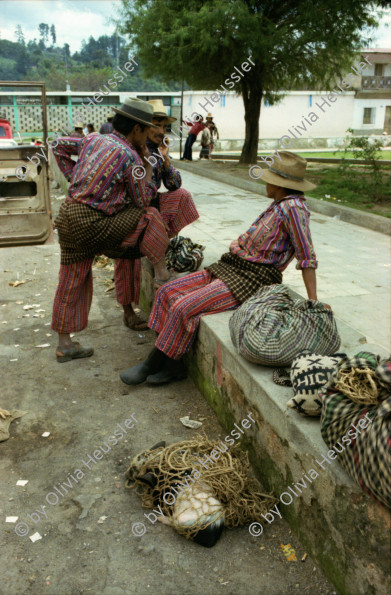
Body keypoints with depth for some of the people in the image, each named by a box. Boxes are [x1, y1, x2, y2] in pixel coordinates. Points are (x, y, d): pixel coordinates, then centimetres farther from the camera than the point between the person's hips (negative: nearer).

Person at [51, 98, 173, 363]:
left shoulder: (94, 139, 13)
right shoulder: (130, 156, -9)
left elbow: (60, 146, 27)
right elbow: (141, 200, -1)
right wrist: (148, 169, 11)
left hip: (68, 214, 8)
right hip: (92, 224, -8)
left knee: (73, 281, 13)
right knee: (149, 216, 4)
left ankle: (65, 344, 22)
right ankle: (162, 273, 7)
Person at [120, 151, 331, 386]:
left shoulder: (293, 207, -15)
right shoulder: (278, 204, 13)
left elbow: (307, 257, -17)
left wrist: (313, 303, -19)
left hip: (251, 280, -10)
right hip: (230, 269, 10)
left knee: (183, 308, -21)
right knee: (167, 293, 1)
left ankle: (152, 364, 1)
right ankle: (173, 364, 3)